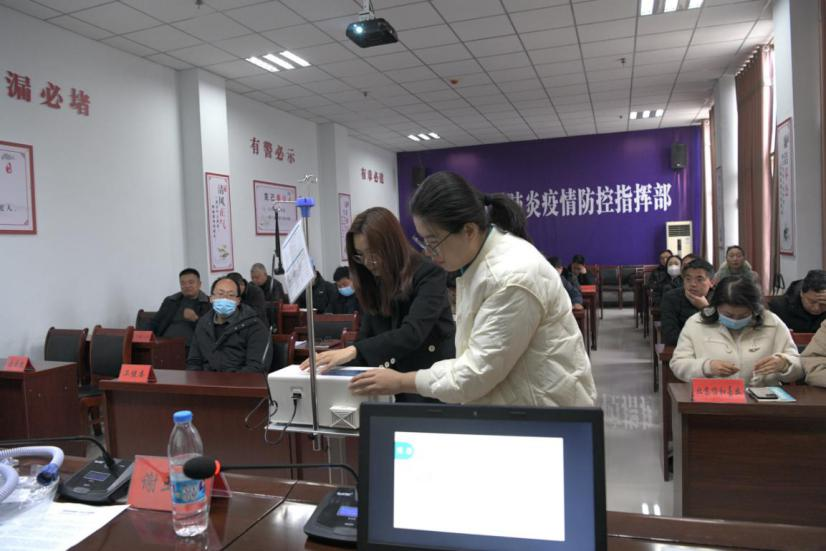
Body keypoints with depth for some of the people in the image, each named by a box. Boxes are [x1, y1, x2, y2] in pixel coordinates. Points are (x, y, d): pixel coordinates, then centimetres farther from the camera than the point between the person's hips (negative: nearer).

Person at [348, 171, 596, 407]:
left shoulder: (514, 275, -28)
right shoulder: (475, 257, 1)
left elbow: (479, 370, -24)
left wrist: (401, 382, -16)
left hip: (546, 408, -8)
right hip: (510, 399, 8)